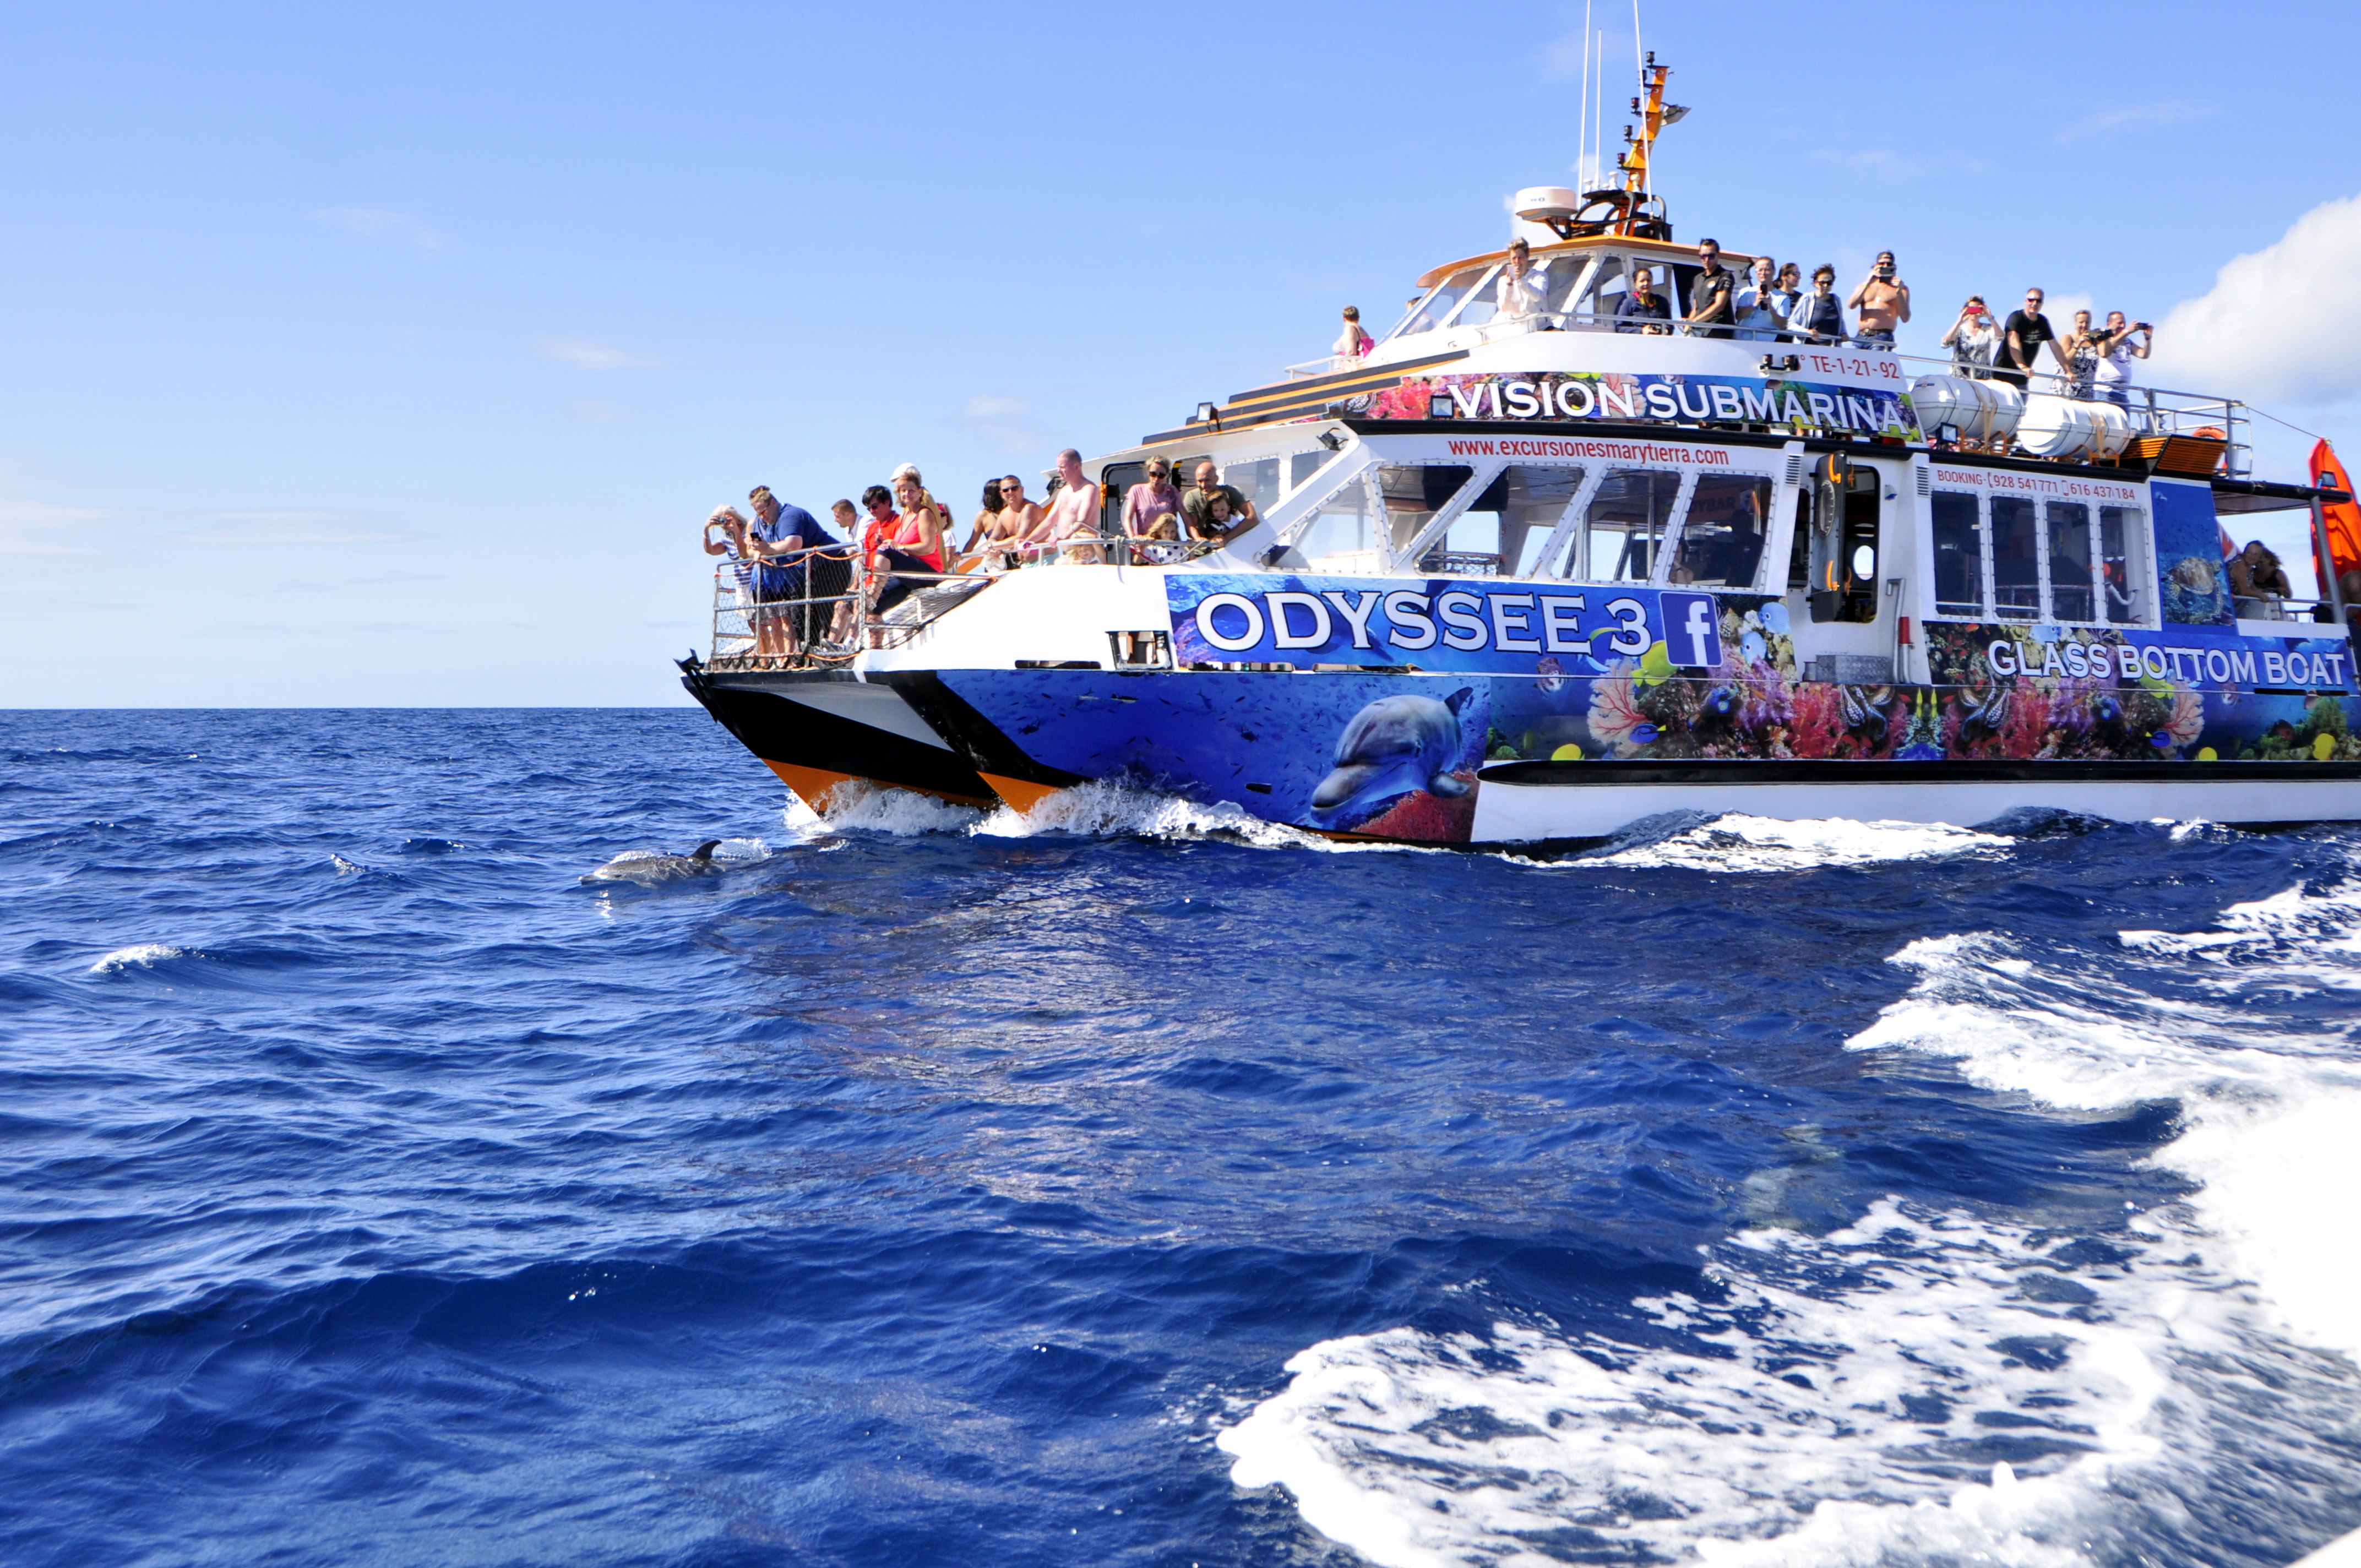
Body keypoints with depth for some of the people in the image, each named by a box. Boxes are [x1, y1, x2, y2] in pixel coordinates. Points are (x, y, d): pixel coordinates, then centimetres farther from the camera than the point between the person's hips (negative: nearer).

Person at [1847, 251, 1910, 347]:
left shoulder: (1900, 288, 12)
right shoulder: (1865, 286, 22)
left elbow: (1905, 318, 1)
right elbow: (1851, 305, 2)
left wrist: (1899, 292, -10)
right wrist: (1867, 283, -3)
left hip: (1882, 339, -4)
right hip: (1860, 337, 4)